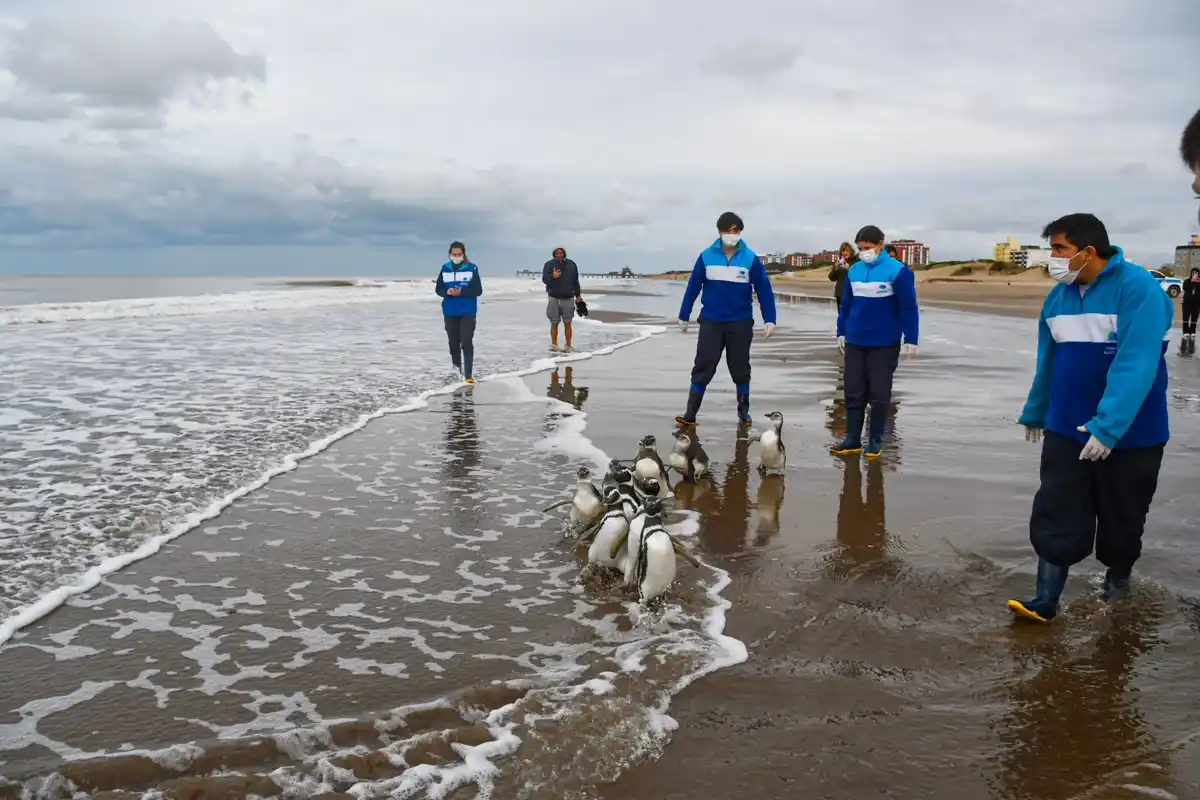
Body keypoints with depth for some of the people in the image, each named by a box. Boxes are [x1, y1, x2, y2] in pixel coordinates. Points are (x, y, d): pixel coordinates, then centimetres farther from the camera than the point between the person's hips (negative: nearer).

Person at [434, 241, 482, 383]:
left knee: (467, 342, -11)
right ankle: (457, 370, 29)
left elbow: (478, 290, -8)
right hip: (450, 312, 4)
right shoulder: (445, 268, 4)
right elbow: (438, 289, 7)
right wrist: (447, 292, -15)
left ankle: (468, 374, -13)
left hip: (467, 312, -4)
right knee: (453, 342, 13)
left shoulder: (472, 268, -6)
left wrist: (461, 292, -21)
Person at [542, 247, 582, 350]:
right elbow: (545, 279, -9)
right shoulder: (549, 264, 1)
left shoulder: (571, 264, 8)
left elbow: (575, 281, 13)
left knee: (567, 323, 2)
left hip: (568, 299, 2)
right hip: (554, 298, -1)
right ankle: (554, 345, 8)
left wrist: (578, 295, 11)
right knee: (554, 323, 1)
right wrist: (553, 277, -29)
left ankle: (568, 346, 6)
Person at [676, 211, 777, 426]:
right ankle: (690, 413, 1)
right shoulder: (706, 256, -2)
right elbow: (693, 287, 4)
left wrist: (769, 320, -8)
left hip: (741, 323, 0)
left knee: (740, 368, 11)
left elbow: (764, 290, -2)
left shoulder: (751, 259, -5)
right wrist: (684, 316, 8)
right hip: (711, 322, 0)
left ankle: (744, 411, 25)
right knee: (703, 367, -2)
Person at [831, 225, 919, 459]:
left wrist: (910, 339, -11)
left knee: (879, 394, 4)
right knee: (853, 392, 7)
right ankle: (852, 439, 15)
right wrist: (841, 332, 15)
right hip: (855, 341, 5)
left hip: (885, 344, -5)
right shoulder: (853, 271, 5)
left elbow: (909, 307, -10)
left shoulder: (898, 271, -11)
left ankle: (875, 440, 14)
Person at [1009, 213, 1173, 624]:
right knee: (1055, 516, 0)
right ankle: (1046, 601, 4)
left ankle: (1117, 575, 38)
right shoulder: (1058, 295, 2)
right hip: (1066, 429, 5)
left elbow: (1136, 365, -27)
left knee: (1121, 517, 13)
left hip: (1131, 434, -5)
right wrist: (1034, 413, 20)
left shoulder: (1138, 288, -19)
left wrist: (1107, 427, -32)